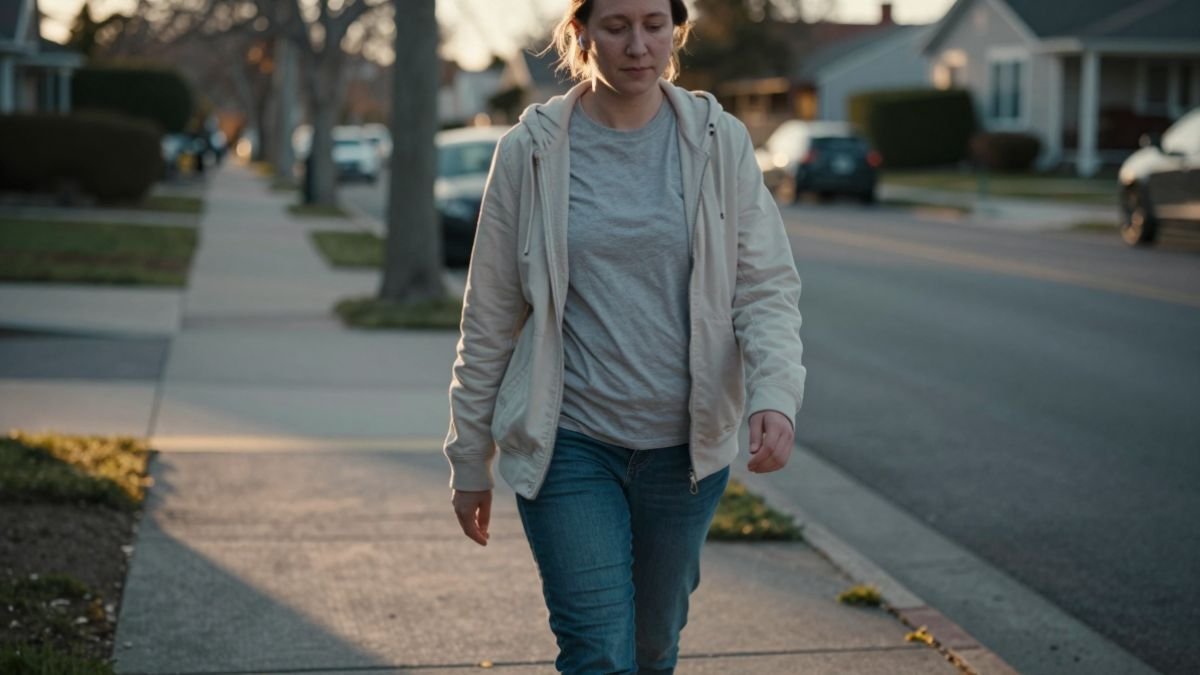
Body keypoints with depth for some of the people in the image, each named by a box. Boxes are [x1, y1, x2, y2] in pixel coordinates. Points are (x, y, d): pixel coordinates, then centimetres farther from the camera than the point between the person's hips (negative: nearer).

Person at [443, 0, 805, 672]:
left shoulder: (721, 144, -1)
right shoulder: (530, 151, -3)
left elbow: (767, 286, -2)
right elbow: (490, 318, 2)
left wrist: (776, 394, -22)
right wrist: (470, 461, 5)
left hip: (686, 446, 2)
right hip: (568, 444, -2)